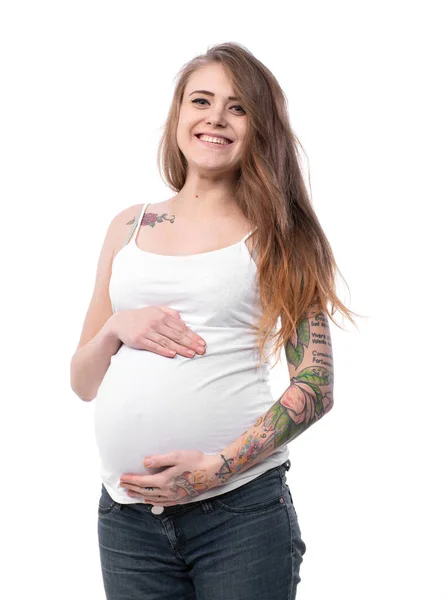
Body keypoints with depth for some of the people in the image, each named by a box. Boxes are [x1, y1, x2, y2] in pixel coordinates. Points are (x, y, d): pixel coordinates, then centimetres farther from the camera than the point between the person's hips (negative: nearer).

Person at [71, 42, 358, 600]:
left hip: (242, 508, -2)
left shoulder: (275, 234, 3)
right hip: (127, 513, 3)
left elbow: (315, 387, -4)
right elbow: (83, 383, 14)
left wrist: (216, 467, -14)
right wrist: (117, 328, -6)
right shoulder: (130, 226, 11)